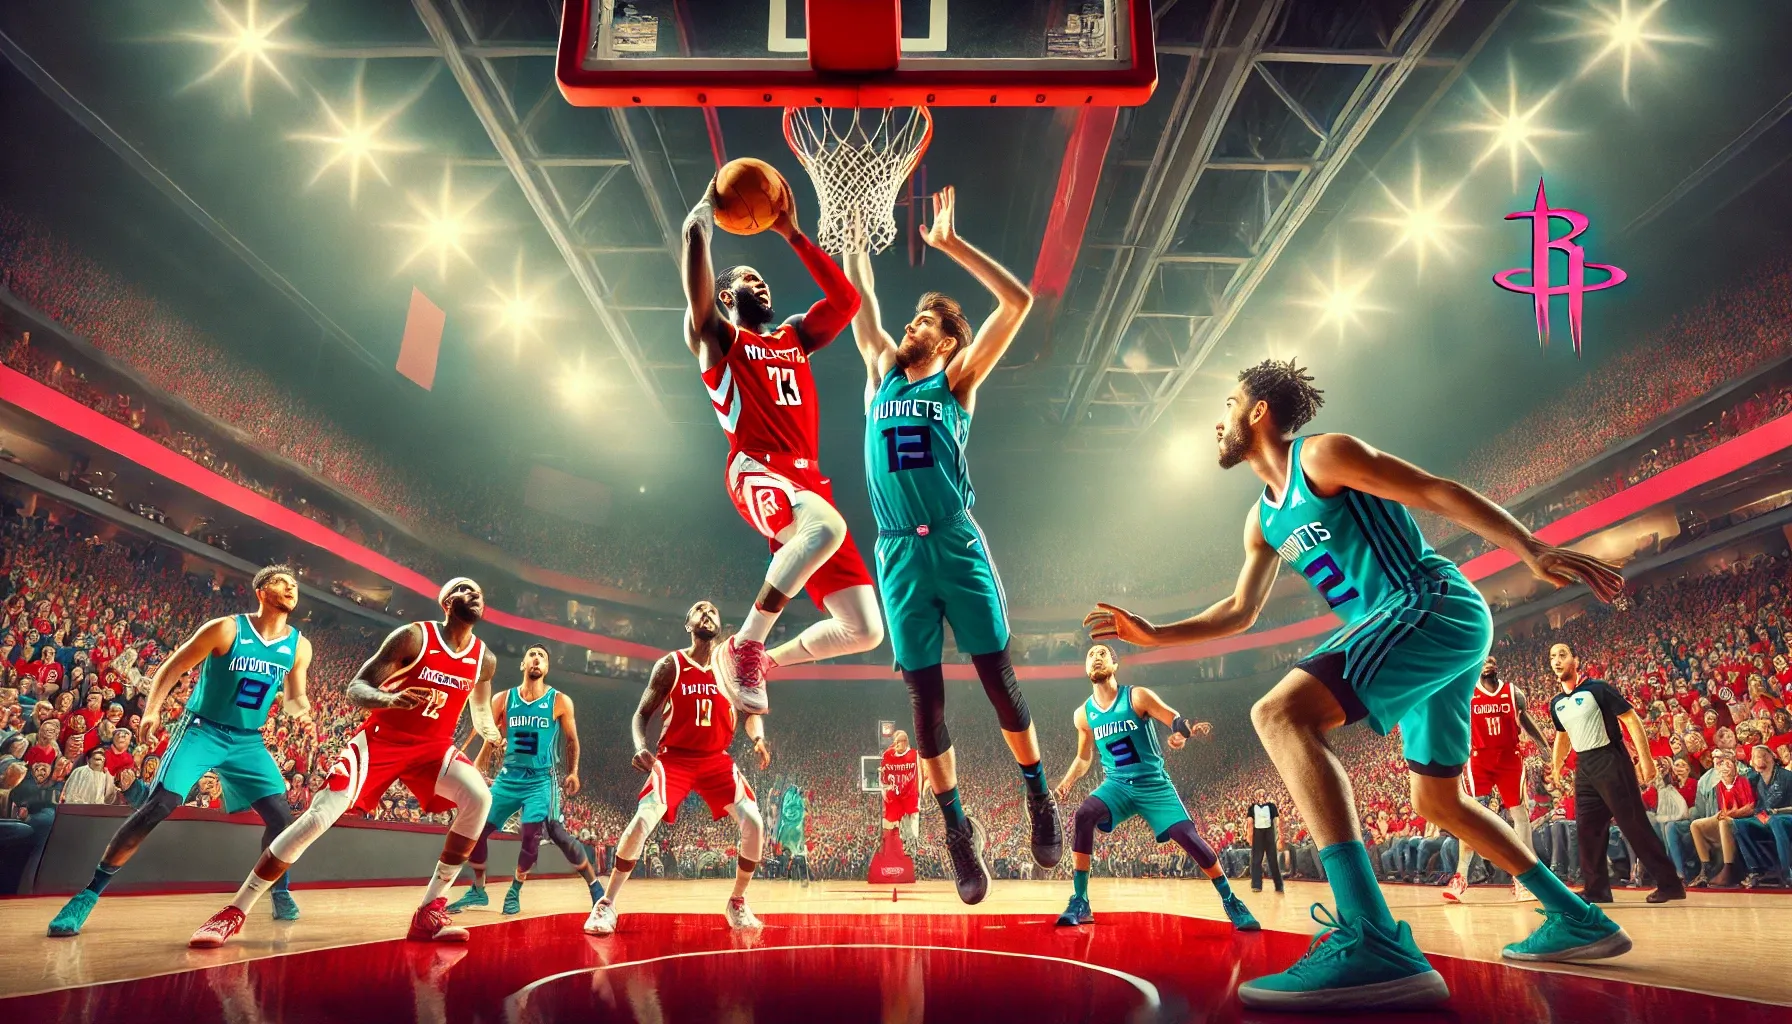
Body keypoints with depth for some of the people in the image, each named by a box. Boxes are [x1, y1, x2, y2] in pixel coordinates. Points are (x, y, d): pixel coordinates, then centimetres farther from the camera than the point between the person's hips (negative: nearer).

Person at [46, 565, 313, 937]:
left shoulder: (299, 646, -2)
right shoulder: (226, 629, -13)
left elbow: (294, 698, 8)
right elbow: (172, 668, -5)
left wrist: (299, 708, -15)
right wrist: (152, 708, -19)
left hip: (248, 740, 4)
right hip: (201, 729, -3)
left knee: (280, 816, -5)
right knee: (158, 806, -18)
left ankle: (280, 891, 16)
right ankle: (88, 894, -3)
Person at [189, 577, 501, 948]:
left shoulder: (484, 659, -2)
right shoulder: (414, 636, -16)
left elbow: (481, 714, 19)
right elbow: (355, 689, -19)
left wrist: (497, 738, 6)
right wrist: (391, 699, -38)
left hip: (432, 745, 3)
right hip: (380, 739, -3)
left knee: (479, 798, -22)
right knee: (318, 817, -14)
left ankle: (430, 910, -15)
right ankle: (234, 911, 7)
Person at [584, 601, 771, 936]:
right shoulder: (670, 665, -4)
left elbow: (751, 711, 5)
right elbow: (642, 713, -2)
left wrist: (758, 739, -18)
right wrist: (641, 747, -23)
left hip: (716, 759, 2)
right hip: (674, 757, -2)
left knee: (754, 824, -11)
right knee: (642, 821, -20)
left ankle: (737, 902, 9)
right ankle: (606, 904, -3)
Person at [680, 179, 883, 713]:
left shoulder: (796, 337, 27)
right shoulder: (716, 338, 12)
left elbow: (847, 300, 16)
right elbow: (697, 287, -6)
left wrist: (792, 234, 18)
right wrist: (702, 218, 4)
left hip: (808, 480, 6)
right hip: (757, 473, -6)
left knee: (865, 630, -1)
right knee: (828, 526, -41)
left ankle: (766, 660, 22)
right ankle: (741, 647, -24)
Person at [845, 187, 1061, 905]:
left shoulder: (958, 381, 6)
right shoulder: (881, 374, 16)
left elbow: (1018, 302, -2)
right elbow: (861, 296, 19)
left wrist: (951, 244, -1)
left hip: (957, 545, -3)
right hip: (899, 554, 3)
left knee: (998, 676, 2)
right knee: (926, 697, 5)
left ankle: (1038, 796, 22)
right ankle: (957, 827, 17)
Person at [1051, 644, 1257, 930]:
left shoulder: (1138, 697, -10)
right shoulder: (1083, 714, 1)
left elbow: (1179, 722, -10)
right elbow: (1084, 758, 15)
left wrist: (1185, 732, -35)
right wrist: (1066, 783, -2)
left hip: (1154, 784, -2)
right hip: (1116, 785, 2)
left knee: (1188, 838, -13)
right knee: (1082, 816, -25)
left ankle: (1230, 900, 12)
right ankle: (1080, 902, -18)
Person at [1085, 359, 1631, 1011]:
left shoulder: (1322, 455, -5)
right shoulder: (1262, 520, 20)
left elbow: (1440, 493, -9)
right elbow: (1240, 612, 25)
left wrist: (1534, 552, -18)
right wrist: (1154, 634, 18)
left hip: (1436, 608, -10)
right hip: (1434, 635, 10)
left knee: (1280, 713, -28)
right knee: (1438, 801, 22)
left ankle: (1373, 944, -37)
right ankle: (1577, 919, 36)